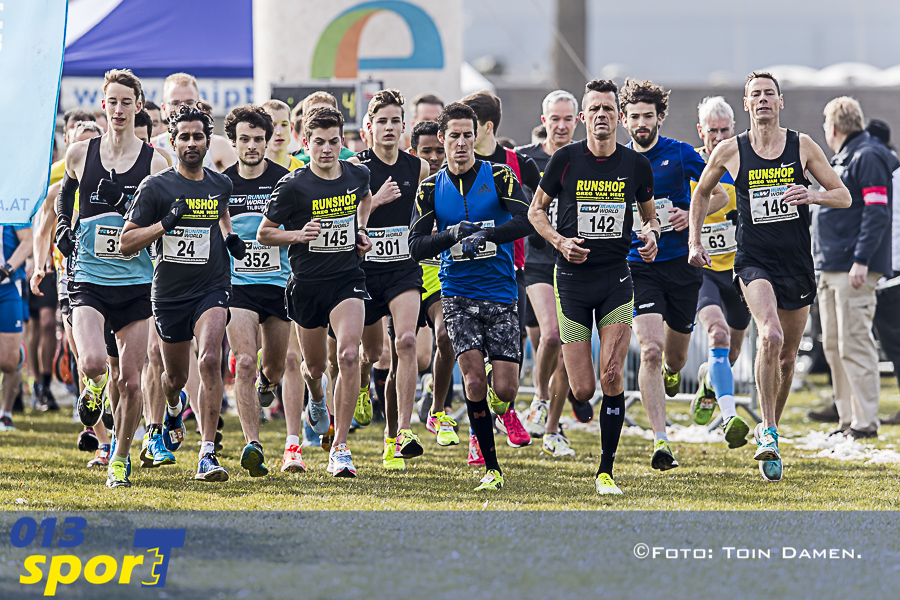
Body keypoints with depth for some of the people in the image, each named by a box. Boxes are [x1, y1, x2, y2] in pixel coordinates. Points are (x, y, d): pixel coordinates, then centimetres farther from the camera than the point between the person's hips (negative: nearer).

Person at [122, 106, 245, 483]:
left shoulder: (220, 184, 6)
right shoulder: (155, 187, -7)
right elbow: (127, 243, -8)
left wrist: (229, 237, 12)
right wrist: (165, 223, -21)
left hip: (212, 288, 1)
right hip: (170, 293, -1)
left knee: (210, 360, -22)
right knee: (176, 375, 13)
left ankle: (207, 455, -21)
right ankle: (171, 409, 54)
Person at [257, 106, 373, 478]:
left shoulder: (357, 175, 0)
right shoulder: (293, 187, -12)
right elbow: (264, 233, -3)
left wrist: (361, 231, 9)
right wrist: (298, 235, -20)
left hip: (347, 277, 1)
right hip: (307, 283, -1)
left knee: (349, 354, -20)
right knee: (314, 366, 12)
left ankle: (340, 447, -16)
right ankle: (317, 403, 52)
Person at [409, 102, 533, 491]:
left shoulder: (498, 177, -1)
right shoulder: (431, 188, 5)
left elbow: (525, 221, -15)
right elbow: (416, 246, -1)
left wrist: (486, 234, -29)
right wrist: (452, 234, -18)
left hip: (501, 295, -1)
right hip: (458, 294, 1)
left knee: (504, 388, -6)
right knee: (474, 379, -13)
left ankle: (503, 412, 33)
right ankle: (491, 468, -3)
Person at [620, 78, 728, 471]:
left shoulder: (680, 155, -2)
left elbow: (720, 195, 7)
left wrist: (692, 215, -10)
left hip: (681, 263, 1)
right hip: (638, 265, -1)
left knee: (675, 356, 13)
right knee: (651, 350, -18)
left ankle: (671, 374, 53)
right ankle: (660, 441, -18)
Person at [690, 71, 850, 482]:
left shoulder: (802, 146, 1)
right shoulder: (730, 152, 1)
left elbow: (843, 197, 4)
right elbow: (701, 193, 18)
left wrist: (812, 195, -16)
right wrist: (695, 242, 10)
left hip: (798, 264, 2)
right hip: (753, 261, -2)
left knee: (787, 356, 10)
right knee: (771, 336, -26)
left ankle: (769, 427, 32)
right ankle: (769, 432, -20)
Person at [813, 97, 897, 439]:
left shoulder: (868, 158, -11)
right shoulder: (841, 160, 20)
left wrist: (861, 260, -24)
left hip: (853, 270, -10)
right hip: (829, 269, 10)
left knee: (854, 344, -11)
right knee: (834, 346, 10)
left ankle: (866, 422, -9)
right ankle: (848, 420, 15)